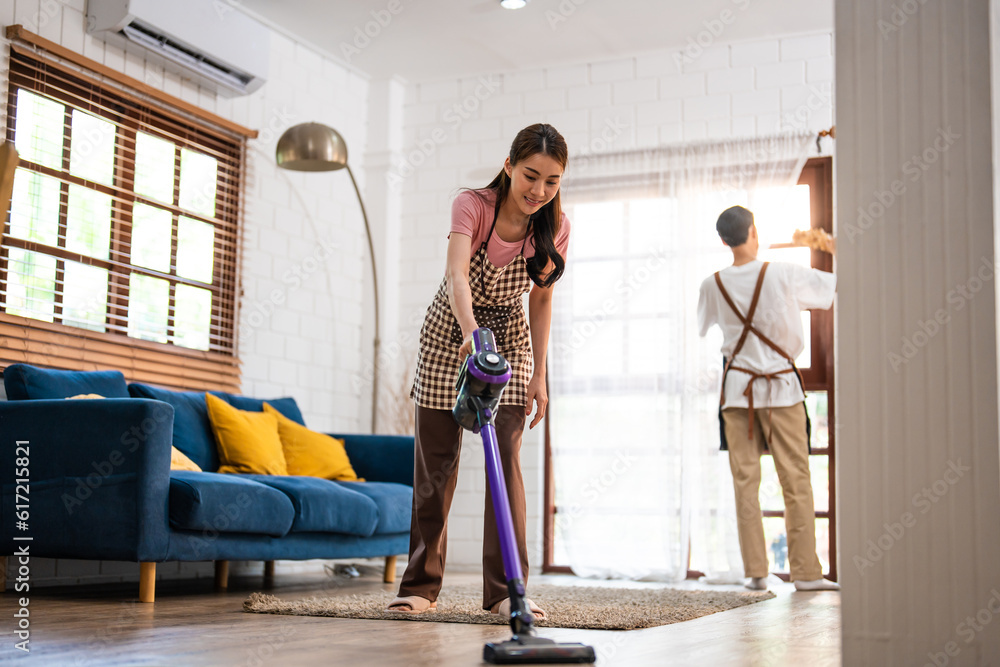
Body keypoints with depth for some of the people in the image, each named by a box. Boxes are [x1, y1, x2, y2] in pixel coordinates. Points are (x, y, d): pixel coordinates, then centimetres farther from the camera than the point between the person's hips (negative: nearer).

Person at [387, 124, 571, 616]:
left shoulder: (555, 227, -13)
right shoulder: (472, 205, -25)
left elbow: (541, 300, -2)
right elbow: (456, 274, -41)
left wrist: (538, 375, -4)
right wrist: (472, 332, -59)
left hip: (510, 340, 2)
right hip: (449, 336, -2)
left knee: (506, 459, -10)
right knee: (435, 464, 1)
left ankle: (506, 590, -6)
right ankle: (421, 584, 12)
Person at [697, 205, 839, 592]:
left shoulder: (713, 285, -2)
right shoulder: (783, 275, -10)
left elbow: (704, 325, 17)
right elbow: (837, 286, 0)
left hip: (737, 389, 2)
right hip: (782, 386, -2)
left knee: (745, 481, 5)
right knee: (796, 480, 3)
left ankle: (755, 571, 4)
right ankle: (805, 572, 5)